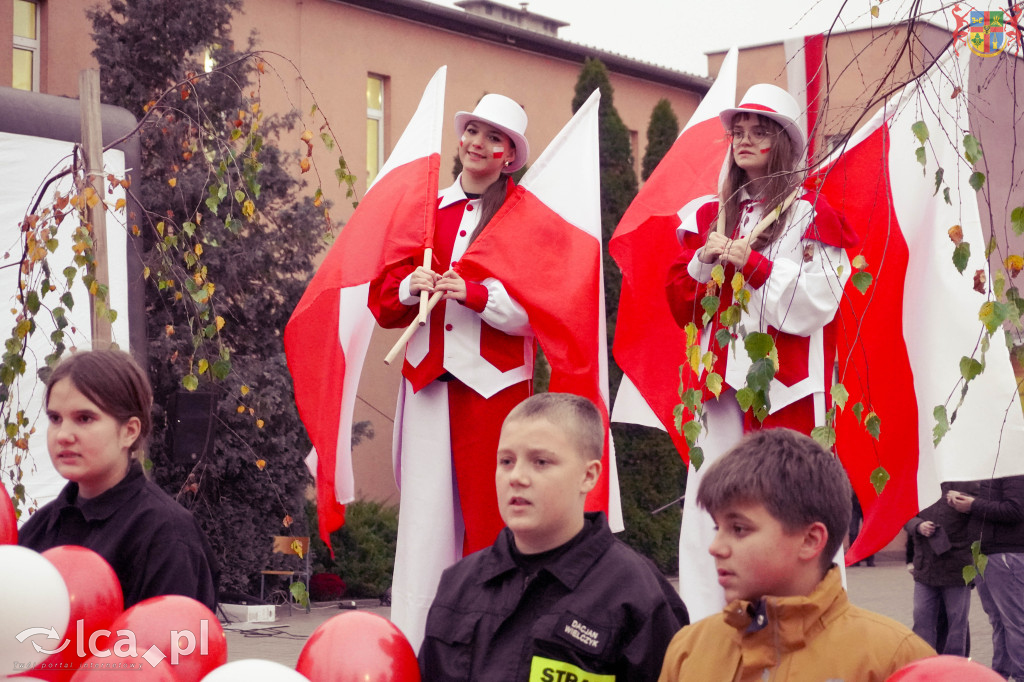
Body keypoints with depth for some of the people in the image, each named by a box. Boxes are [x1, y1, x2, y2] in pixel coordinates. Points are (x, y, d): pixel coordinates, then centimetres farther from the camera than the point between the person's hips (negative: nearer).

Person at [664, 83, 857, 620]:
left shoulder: (810, 214, 5)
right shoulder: (709, 217, 19)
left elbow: (816, 301, -7)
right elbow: (679, 302, 17)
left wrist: (751, 262, -13)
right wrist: (703, 263, -1)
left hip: (785, 383, -4)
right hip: (722, 380, 5)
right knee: (709, 508, -1)